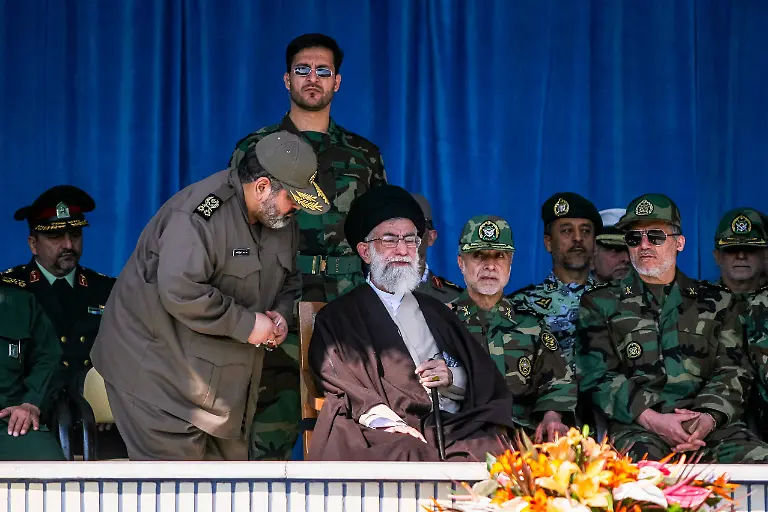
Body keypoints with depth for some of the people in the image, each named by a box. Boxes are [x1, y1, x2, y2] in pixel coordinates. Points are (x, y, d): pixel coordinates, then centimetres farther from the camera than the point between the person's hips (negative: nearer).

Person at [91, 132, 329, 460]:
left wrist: (280, 313, -4)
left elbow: (288, 280, 19)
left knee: (228, 455, 15)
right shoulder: (199, 214, -25)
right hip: (158, 364, -9)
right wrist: (246, 323, -26)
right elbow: (180, 291, -34)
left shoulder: (282, 221, 4)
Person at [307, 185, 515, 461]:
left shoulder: (434, 310, 27)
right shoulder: (338, 316, 12)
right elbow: (337, 380, -3)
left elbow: (484, 377, 22)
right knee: (405, 454, -39)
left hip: (455, 426, 4)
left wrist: (452, 378, -2)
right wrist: (381, 419, -21)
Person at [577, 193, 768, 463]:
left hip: (710, 424, 3)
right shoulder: (601, 303, 15)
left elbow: (732, 371, 12)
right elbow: (596, 375, 4)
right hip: (636, 425, -2)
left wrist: (710, 417, -10)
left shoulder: (715, 301, 21)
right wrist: (651, 419, -12)